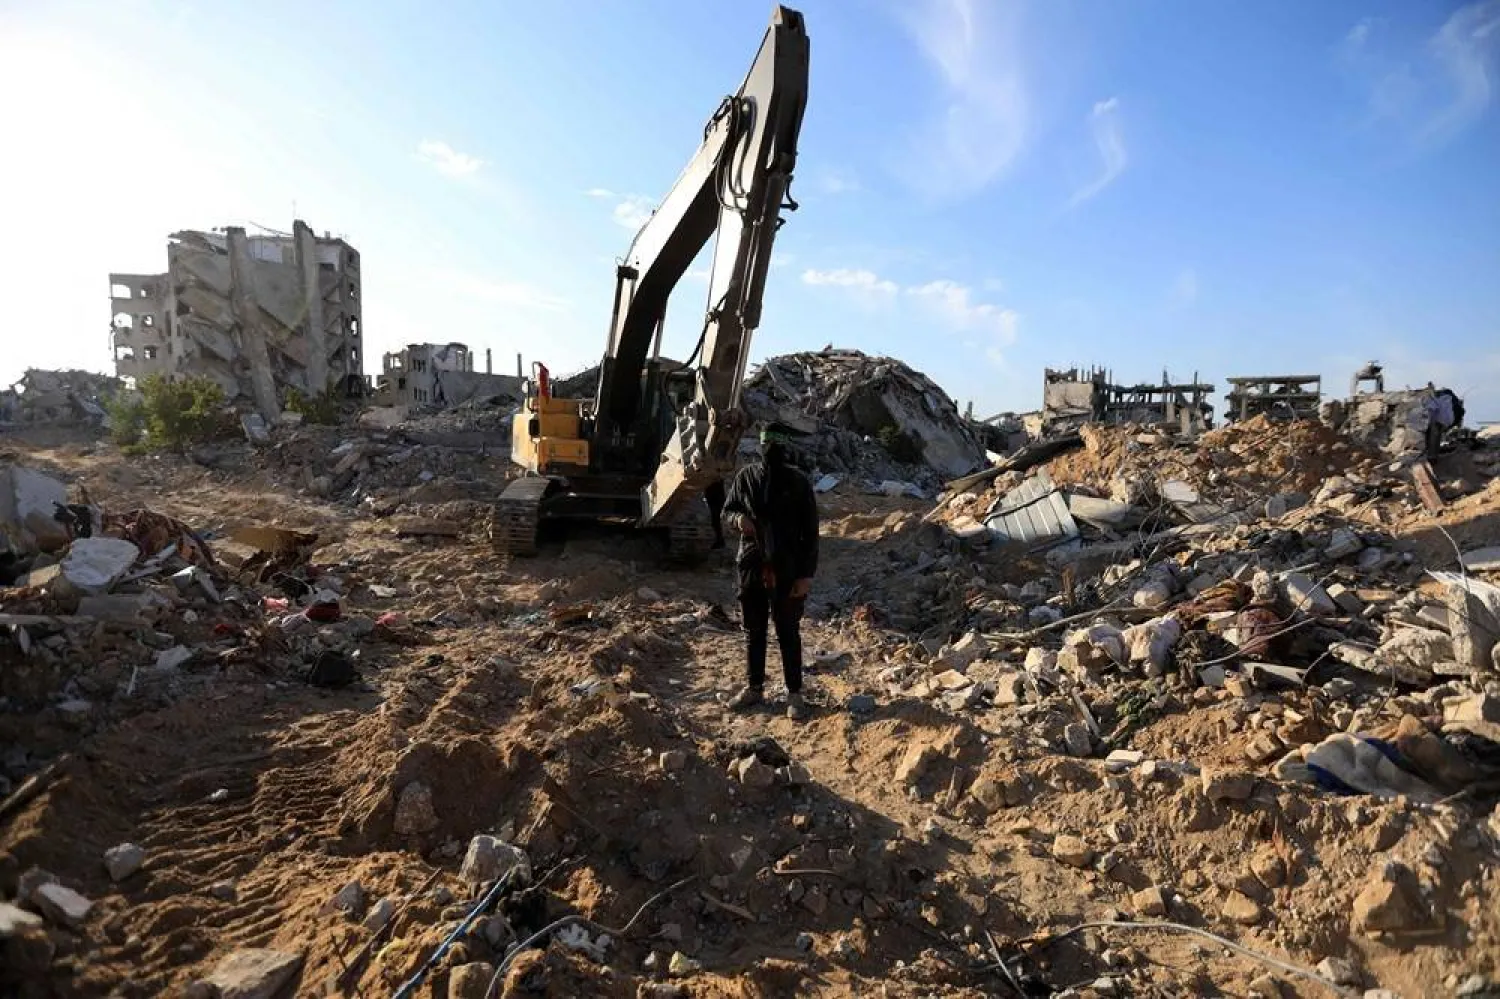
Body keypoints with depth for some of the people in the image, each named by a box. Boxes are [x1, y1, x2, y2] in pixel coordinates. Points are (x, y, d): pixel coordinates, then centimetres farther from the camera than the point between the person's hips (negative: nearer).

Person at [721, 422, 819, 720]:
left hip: (786, 570, -3)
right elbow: (727, 510, 11)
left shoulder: (798, 482, -7)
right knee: (753, 631, 15)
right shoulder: (746, 477, 0)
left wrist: (806, 574, -9)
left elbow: (810, 532, -5)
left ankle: (794, 693, 18)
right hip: (751, 567, 3)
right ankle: (754, 687, 30)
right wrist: (737, 519, -14)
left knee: (788, 633, 6)